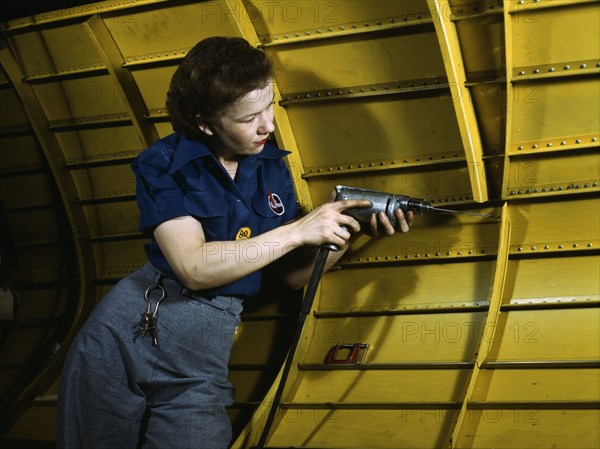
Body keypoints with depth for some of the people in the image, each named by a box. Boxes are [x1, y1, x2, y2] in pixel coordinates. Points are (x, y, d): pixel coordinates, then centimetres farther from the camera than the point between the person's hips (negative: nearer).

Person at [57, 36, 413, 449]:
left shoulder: (271, 167, 5)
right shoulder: (164, 164, -8)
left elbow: (294, 273, 7)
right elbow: (195, 268, -19)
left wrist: (353, 230, -9)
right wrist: (299, 230, -19)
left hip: (204, 345, 3)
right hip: (124, 326, -2)